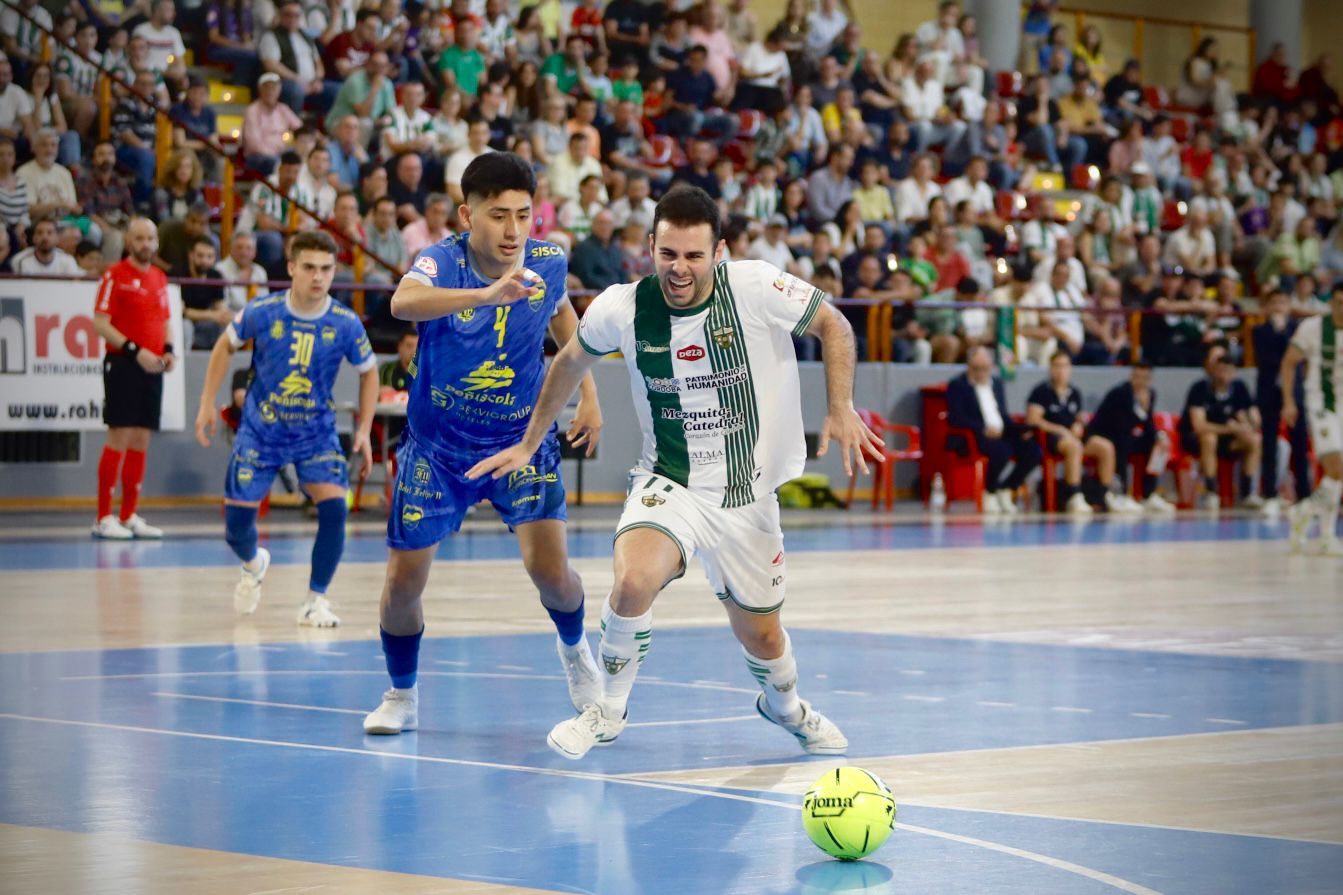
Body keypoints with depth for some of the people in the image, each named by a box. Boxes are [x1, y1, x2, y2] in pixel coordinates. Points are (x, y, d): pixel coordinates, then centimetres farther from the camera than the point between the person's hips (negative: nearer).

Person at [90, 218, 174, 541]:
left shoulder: (159, 278, 15)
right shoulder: (115, 276, -6)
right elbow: (100, 323, -11)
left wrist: (168, 350, 4)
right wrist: (135, 350, -19)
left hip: (152, 369, 7)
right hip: (123, 365, -7)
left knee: (141, 441, 8)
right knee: (119, 438, -9)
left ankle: (129, 516, 14)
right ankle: (104, 518, -5)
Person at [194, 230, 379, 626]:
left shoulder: (346, 324, -14)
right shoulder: (262, 312, -15)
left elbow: (368, 371, 3)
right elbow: (226, 345, 4)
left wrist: (364, 429, -3)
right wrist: (208, 403, 3)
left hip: (316, 433, 0)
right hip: (260, 432, 0)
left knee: (334, 508, -21)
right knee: (237, 522, -1)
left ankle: (315, 601, -3)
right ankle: (254, 564, 38)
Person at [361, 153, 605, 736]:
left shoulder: (548, 264, -11)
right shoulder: (442, 261, -22)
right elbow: (403, 302, -47)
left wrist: (588, 396, 12)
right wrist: (487, 294, -61)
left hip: (522, 437, 1)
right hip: (437, 444, -1)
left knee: (549, 567, -13)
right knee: (402, 580, -1)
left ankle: (574, 648, 22)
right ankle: (401, 696, 25)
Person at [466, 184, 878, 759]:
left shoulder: (756, 287, -19)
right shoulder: (621, 309, -13)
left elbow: (832, 326, -4)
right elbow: (572, 360, 8)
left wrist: (841, 409, -17)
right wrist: (529, 443, 13)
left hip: (748, 495, 1)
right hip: (668, 485, -1)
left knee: (761, 637, 12)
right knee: (633, 581, -31)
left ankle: (784, 705, 50)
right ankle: (607, 710, -6)